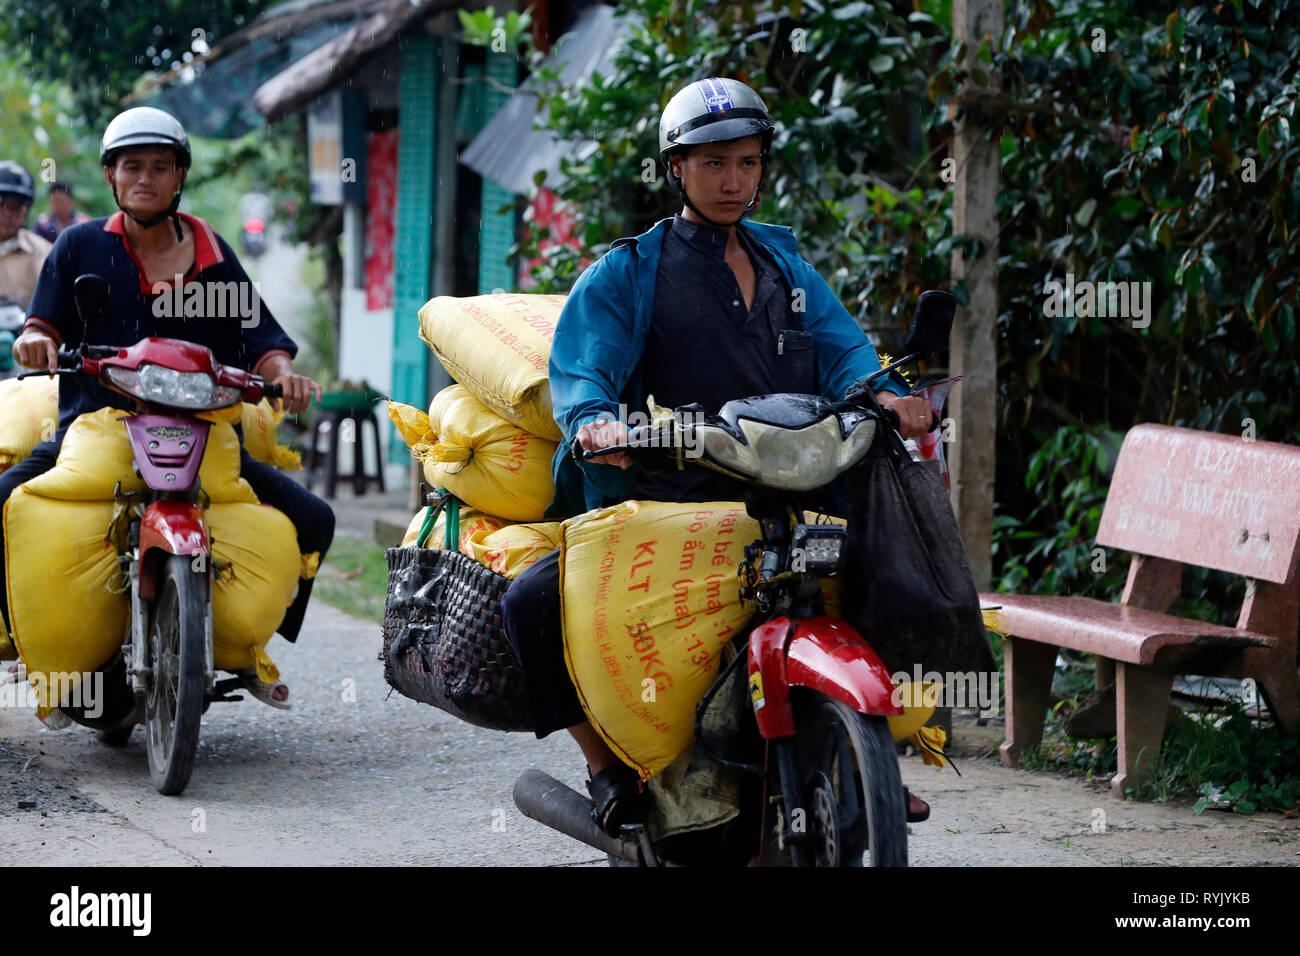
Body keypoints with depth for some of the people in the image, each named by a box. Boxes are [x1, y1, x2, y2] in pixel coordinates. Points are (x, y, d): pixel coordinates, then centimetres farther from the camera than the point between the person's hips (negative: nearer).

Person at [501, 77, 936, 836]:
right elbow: (581, 368, -6)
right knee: (533, 603, -23)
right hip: (663, 504, -4)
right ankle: (609, 766, -5)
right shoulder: (627, 272, 7)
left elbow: (840, 346, 6)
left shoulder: (784, 262, 19)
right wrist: (595, 421, -31)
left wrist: (882, 394, -18)